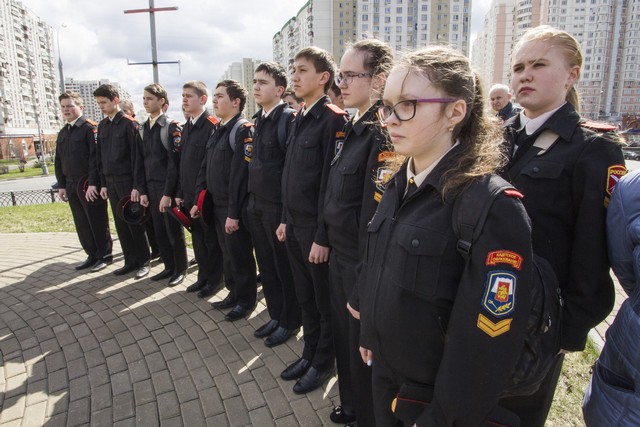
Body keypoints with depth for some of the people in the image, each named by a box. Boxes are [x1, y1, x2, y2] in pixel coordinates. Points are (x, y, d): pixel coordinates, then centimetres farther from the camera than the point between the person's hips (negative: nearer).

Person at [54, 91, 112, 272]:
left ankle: (104, 256, 14)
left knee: (98, 222, 1)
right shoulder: (62, 133, 16)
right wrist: (61, 185, 13)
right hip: (71, 186, 8)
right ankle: (92, 255, 23)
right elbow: (59, 161, 19)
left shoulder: (90, 128, -8)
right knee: (81, 224, 12)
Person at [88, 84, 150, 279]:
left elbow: (136, 156, -12)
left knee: (135, 223, 1)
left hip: (127, 181, -7)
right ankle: (130, 261, 21)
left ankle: (144, 261, 14)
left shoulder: (130, 123, -9)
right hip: (111, 182, 7)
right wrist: (103, 184, 11)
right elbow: (99, 157, 15)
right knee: (120, 223, 10)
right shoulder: (102, 125, 11)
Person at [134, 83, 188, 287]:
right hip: (151, 188, 6)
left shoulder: (172, 127, -9)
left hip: (168, 188, -6)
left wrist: (168, 193, -17)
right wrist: (142, 190, 6)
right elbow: (140, 161, 12)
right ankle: (169, 267, 25)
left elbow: (174, 162, -14)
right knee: (159, 230, 12)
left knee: (174, 230, 3)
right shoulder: (142, 128, 11)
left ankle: (180, 269, 18)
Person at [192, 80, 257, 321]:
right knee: (226, 253, 18)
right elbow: (205, 168, 15)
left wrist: (234, 213, -21)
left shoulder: (243, 130, -15)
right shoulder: (217, 131, 13)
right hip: (216, 205, 8)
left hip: (234, 208, -8)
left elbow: (240, 175, -20)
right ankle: (234, 293, 35)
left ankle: (246, 300, 22)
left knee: (240, 255, 5)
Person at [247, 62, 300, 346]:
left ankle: (289, 322, 25)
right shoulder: (257, 119, 12)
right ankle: (275, 315, 34)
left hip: (277, 206, -8)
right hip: (256, 203, 8)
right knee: (266, 266, 17)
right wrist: (251, 199, 12)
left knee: (285, 268, 7)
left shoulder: (288, 118, -13)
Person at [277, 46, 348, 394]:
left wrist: (323, 237, -19)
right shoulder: (299, 119, 12)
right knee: (304, 297, 19)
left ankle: (323, 362, 29)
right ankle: (309, 353, 37)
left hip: (316, 229, -8)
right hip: (294, 227, 8)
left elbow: (331, 183, -19)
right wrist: (285, 220, 15)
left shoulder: (333, 119, -14)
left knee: (324, 301, 10)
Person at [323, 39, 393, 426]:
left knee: (363, 349, 12)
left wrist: (369, 274, -18)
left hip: (362, 264, -9)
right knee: (345, 337, 25)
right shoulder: (355, 128, 9)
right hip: (340, 256, 9)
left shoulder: (385, 132, -21)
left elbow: (378, 213, -24)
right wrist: (331, 241, 15)